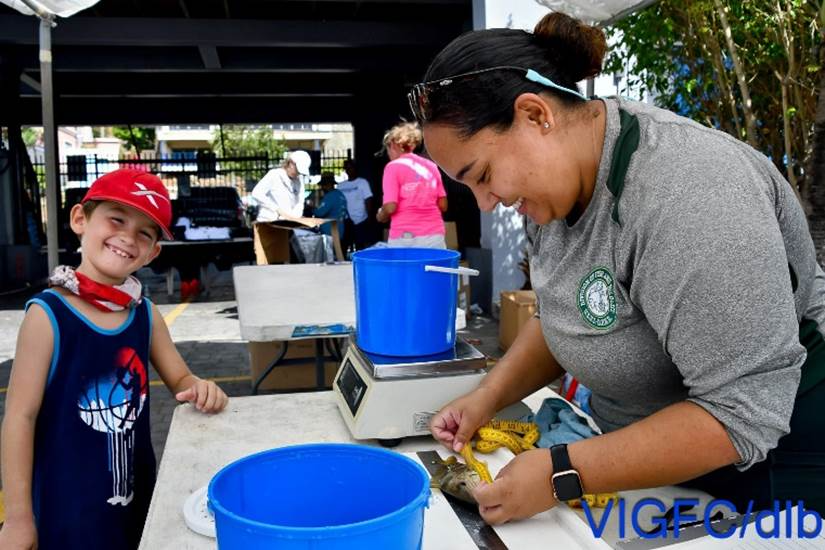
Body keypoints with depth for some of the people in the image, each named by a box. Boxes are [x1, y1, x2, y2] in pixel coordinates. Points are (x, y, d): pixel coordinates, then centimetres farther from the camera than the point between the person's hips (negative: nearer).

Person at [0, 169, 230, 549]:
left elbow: (180, 380, 11)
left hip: (136, 496, 5)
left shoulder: (145, 314, -2)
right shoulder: (48, 315, -15)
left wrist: (199, 388, -12)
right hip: (65, 505, -5)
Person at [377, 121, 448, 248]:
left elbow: (390, 207, -8)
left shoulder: (393, 167, -1)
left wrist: (381, 216, 12)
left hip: (405, 238, -4)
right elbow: (443, 206, 13)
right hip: (435, 237, 4)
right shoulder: (431, 166, 12)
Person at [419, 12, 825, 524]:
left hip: (763, 449, -7)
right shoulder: (562, 172, -5)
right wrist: (490, 395, -6)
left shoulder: (683, 194, -32)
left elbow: (742, 413, -31)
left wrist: (562, 475, -29)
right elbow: (564, 314, 7)